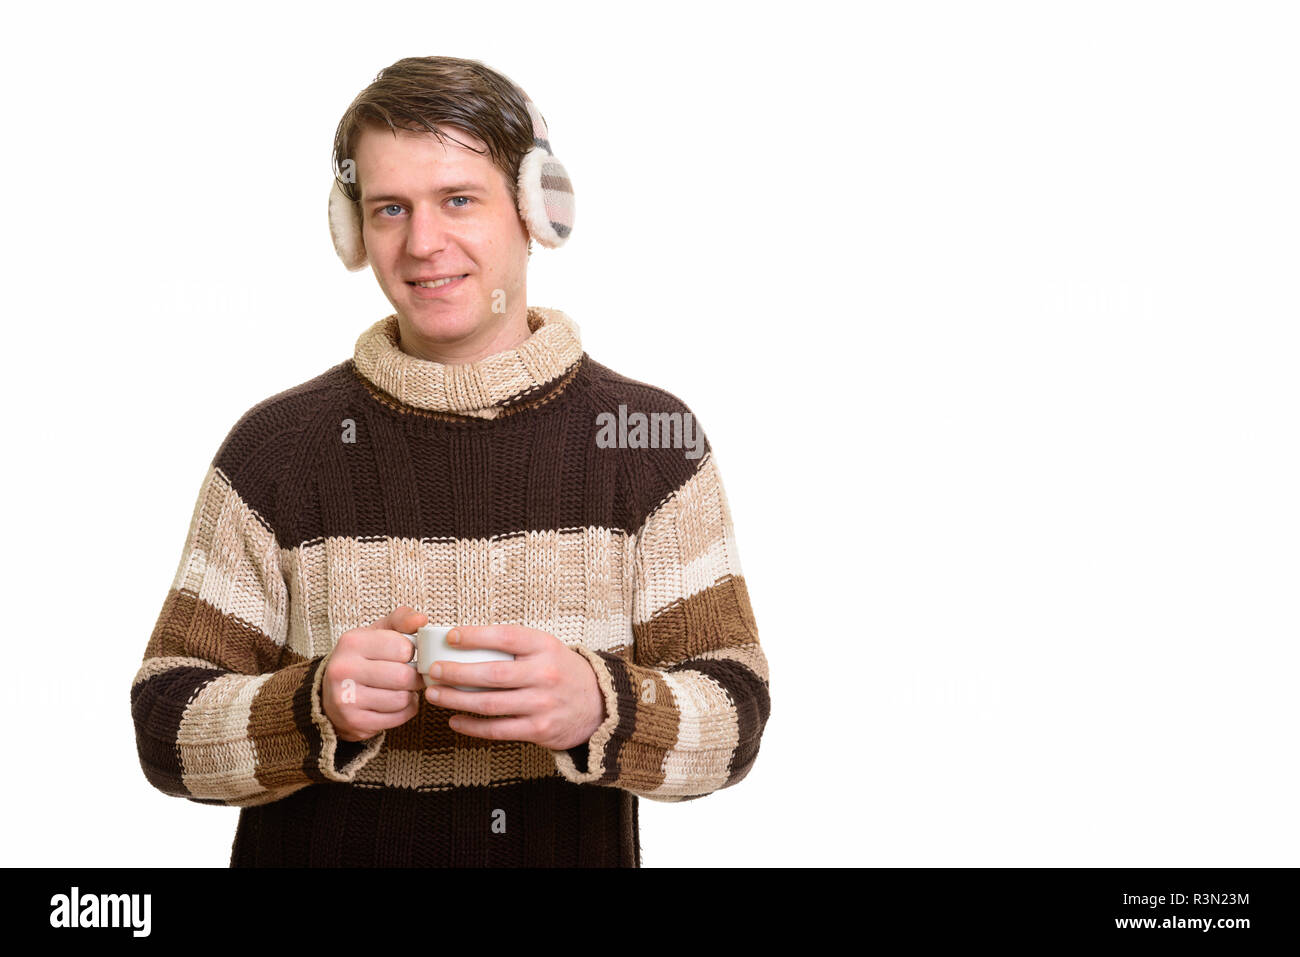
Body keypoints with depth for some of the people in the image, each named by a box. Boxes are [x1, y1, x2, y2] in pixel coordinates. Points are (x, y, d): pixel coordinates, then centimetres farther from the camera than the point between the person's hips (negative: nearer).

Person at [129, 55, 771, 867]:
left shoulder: (654, 439, -7)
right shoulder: (274, 449, -7)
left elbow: (733, 716, -10)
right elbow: (168, 726, -7)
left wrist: (598, 706, -29)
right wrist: (317, 709, -26)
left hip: (580, 849, 0)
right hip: (319, 849, 0)